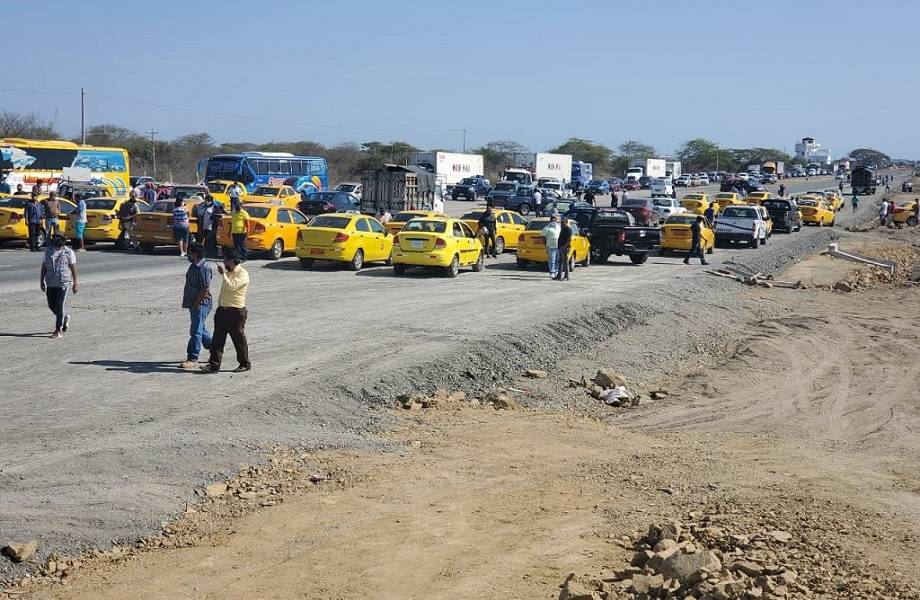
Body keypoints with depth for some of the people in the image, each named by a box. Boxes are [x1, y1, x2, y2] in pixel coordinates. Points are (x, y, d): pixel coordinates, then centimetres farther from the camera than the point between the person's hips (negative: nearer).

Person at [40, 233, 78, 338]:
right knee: (51, 305, 10)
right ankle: (65, 318, 37)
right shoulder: (48, 251, 8)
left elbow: (73, 268, -1)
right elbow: (44, 266, 13)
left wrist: (75, 283, -3)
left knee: (60, 305, -8)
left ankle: (59, 330, -1)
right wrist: (42, 280, 9)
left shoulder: (68, 252, -2)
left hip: (63, 283, -5)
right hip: (50, 283, 5)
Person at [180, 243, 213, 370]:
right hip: (193, 304, 10)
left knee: (196, 332, -5)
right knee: (202, 330, 18)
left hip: (201, 304, -10)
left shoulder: (204, 268, -20)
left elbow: (205, 290, -22)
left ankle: (192, 359, 0)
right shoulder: (194, 266, 11)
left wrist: (196, 304, -18)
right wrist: (187, 301, 15)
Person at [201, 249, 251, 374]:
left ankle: (245, 364, 17)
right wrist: (219, 307, 18)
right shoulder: (228, 273, 14)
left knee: (239, 339, 3)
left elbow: (231, 286, -27)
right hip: (223, 310, 8)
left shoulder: (242, 274, -14)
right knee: (217, 339, 2)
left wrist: (223, 274, -20)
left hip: (236, 311, -8)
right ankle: (214, 365, 3)